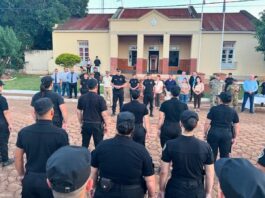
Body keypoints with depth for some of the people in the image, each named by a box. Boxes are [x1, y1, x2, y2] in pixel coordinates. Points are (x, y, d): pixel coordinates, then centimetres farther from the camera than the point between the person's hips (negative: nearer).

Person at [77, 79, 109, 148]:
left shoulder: (82, 98, 0)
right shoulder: (100, 98, -13)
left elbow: (79, 112, 6)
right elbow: (104, 114, -13)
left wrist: (81, 123, 18)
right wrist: (106, 125, 0)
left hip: (86, 124, 4)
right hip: (97, 124, -4)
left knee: (84, 145, 15)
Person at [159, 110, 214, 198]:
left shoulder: (170, 145, -15)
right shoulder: (205, 146, -12)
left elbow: (164, 172, -9)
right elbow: (209, 174, -5)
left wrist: (162, 190, 5)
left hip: (175, 190, -1)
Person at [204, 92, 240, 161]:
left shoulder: (213, 109, -4)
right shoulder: (233, 111, 3)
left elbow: (207, 123, -6)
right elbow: (236, 126, 5)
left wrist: (205, 133, 6)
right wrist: (234, 137, 15)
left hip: (214, 133, -1)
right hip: (227, 135, 2)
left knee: (212, 154, 11)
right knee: (225, 155, 13)